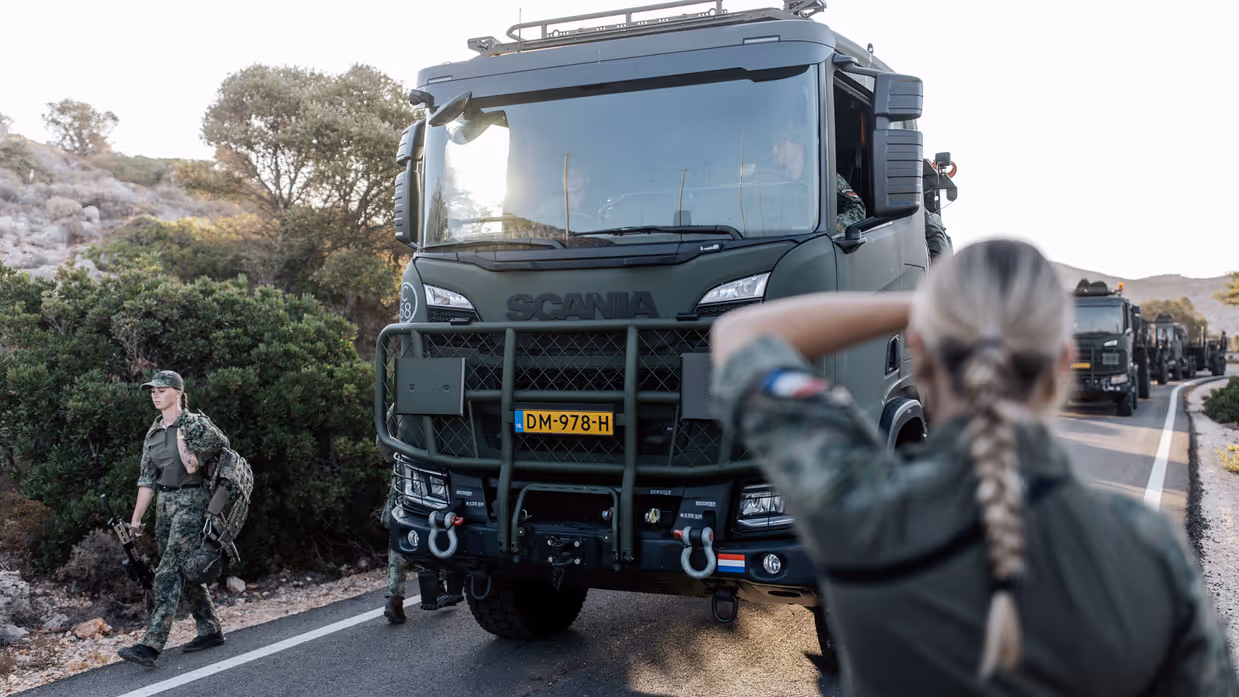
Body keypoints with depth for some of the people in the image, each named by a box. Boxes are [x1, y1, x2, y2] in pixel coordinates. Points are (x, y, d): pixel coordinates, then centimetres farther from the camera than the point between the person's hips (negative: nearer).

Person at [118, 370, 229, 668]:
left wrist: (181, 435, -13)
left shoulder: (196, 423, -9)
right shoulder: (153, 433, 12)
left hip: (192, 501, -8)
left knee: (168, 573, -14)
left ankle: (151, 646, -16)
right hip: (165, 504, 8)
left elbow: (192, 466, -14)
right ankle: (211, 631, 24)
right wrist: (135, 519, 8)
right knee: (185, 570, 12)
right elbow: (147, 479, 12)